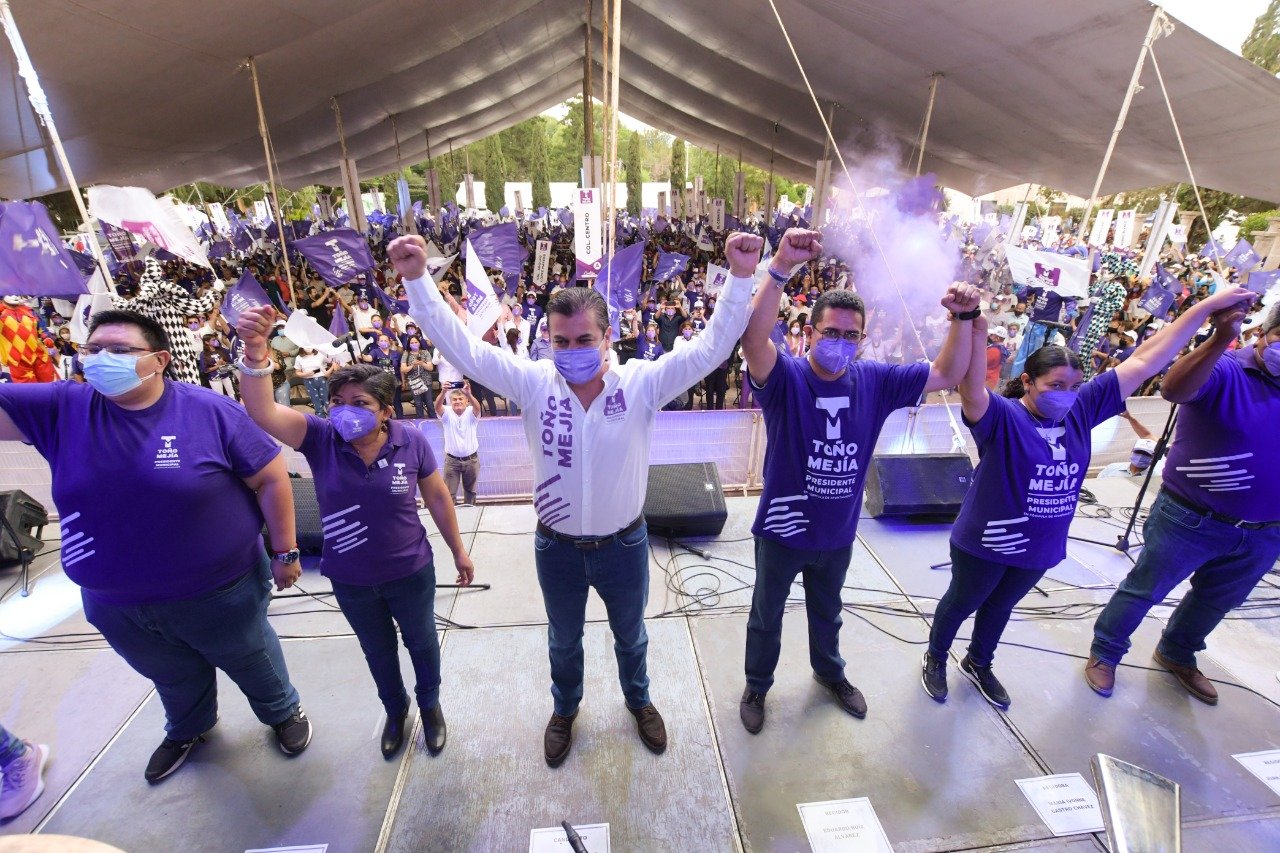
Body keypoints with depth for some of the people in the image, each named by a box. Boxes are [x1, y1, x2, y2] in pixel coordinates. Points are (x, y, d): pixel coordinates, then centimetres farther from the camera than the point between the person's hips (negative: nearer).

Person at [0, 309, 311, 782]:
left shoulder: (210, 410, -19)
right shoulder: (62, 408, -8)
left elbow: (271, 477, -16)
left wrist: (285, 551, -13)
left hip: (220, 593, -4)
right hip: (114, 604, 4)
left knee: (254, 665, 20)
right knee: (173, 678, 30)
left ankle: (284, 713, 50)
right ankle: (187, 729, 61)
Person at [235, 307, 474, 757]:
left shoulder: (411, 442, -19)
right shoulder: (320, 438, -17)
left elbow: (437, 498, -8)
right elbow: (262, 412, -32)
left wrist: (458, 552, -1)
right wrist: (256, 351, -48)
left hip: (410, 573, -1)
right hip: (350, 580, 2)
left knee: (422, 643, 22)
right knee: (378, 651, 27)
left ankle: (430, 704, 52)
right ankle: (395, 709, 56)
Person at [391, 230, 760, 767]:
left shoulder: (642, 382, -19)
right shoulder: (533, 383, -16)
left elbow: (711, 347, -24)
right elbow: (461, 347, -18)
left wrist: (740, 276, -34)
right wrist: (417, 278, -27)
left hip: (624, 545, 0)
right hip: (556, 548, 1)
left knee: (630, 635, 28)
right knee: (563, 640, 28)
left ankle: (638, 699, 60)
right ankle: (565, 707, 60)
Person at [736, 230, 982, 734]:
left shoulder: (875, 381, -7)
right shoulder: (785, 378, -21)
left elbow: (947, 375, -1)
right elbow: (753, 338, -41)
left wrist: (963, 318, -17)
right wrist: (781, 267, -52)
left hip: (837, 532, 4)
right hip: (782, 530, -4)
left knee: (827, 612, 31)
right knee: (766, 616, 20)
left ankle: (829, 671, 60)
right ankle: (757, 685, 46)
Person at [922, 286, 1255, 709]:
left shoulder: (1081, 410, -4)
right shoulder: (1002, 417, -24)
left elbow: (1142, 362, -2)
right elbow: (972, 391, -45)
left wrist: (1208, 307, -2)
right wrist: (972, 329, -61)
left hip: (1040, 547, 6)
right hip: (985, 543, -6)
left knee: (1000, 607, 27)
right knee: (961, 604, 16)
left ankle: (979, 664, 51)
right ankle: (935, 658, 41)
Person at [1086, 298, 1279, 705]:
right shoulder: (1224, 371, -18)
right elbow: (1173, 389, -40)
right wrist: (1220, 340, -52)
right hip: (1192, 519, -7)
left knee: (1215, 602, 25)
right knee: (1144, 590, 9)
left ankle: (1177, 655, 49)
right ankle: (1105, 654, 29)